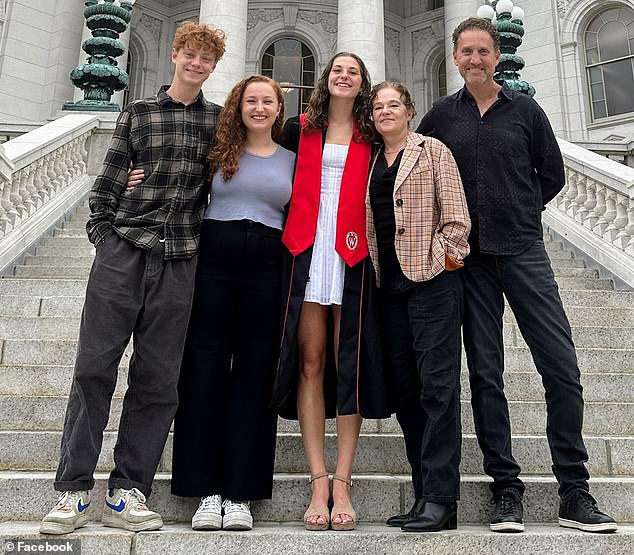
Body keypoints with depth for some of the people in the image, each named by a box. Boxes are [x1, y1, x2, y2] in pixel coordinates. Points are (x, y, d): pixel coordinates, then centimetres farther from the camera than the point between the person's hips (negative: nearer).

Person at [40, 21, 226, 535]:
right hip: (122, 252, 0)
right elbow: (109, 180, 9)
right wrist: (101, 232, 2)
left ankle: (127, 492, 14)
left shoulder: (220, 121, 12)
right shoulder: (137, 113, 11)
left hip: (178, 262, 1)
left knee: (157, 381, 2)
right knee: (94, 368, -1)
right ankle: (73, 490, 10)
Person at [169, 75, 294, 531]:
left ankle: (240, 492, 7)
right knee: (206, 363, -2)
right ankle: (207, 490, 7)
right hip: (215, 257, 0)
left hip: (266, 266, 0)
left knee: (254, 369, 0)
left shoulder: (292, 160, 14)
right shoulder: (220, 152, 12)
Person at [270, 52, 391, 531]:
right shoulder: (300, 129, 15)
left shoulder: (372, 135, 14)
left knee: (349, 361, -4)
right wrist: (293, 236, 6)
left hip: (353, 254, 0)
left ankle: (342, 481, 1)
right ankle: (318, 480, -1)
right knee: (310, 360, -5)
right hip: (307, 250, 0)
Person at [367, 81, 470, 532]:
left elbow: (456, 216, -2)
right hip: (390, 284, 6)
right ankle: (425, 493, 13)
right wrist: (371, 270, 10)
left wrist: (443, 256, -11)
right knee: (406, 390, 5)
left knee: (437, 384, -8)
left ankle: (440, 499, -5)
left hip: (433, 279, -5)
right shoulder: (369, 162, 19)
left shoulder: (433, 151, 5)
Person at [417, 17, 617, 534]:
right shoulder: (441, 115, 11)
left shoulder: (526, 110, 10)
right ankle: (506, 488, 11)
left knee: (562, 366, -6)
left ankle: (575, 492, 7)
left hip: (524, 252, 0)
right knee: (485, 373, 1)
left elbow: (552, 175, 14)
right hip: (469, 258, 0)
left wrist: (518, 214, 8)